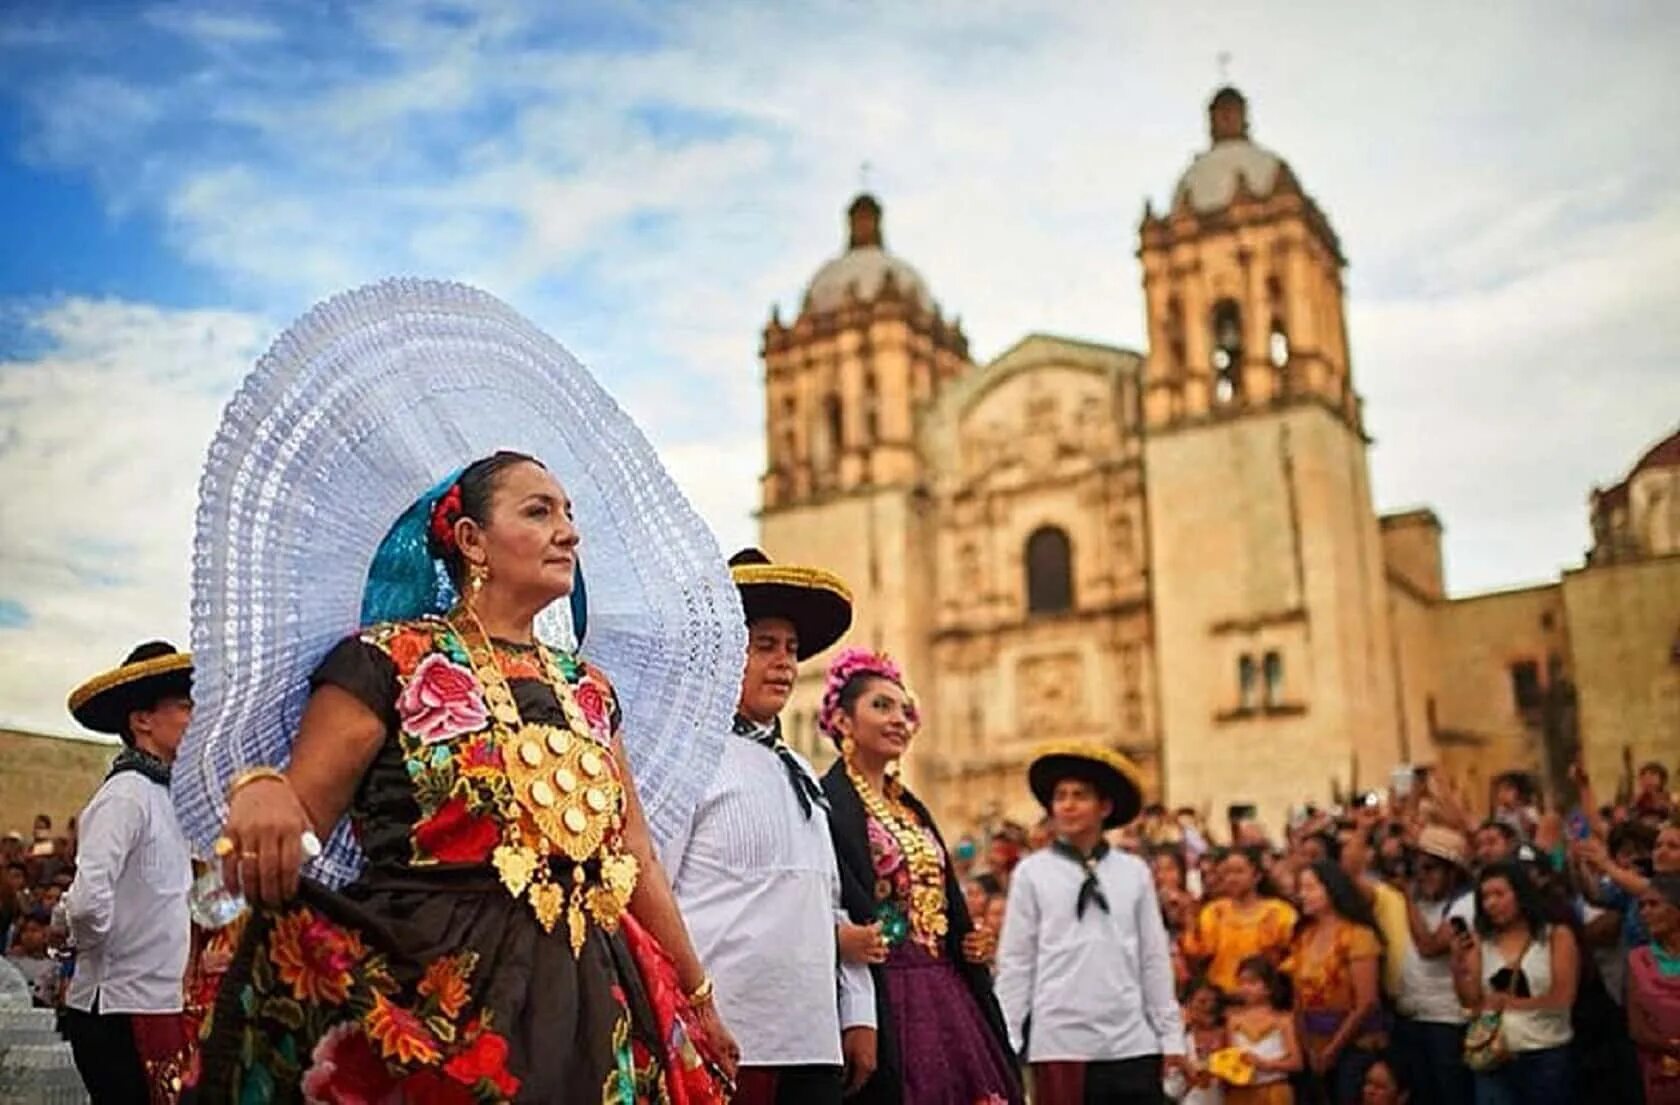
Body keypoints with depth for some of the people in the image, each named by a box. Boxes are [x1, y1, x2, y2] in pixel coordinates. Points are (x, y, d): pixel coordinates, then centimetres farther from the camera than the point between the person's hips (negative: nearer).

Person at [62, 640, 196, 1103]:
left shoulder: (158, 794, 12)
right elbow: (87, 901, -27)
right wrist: (96, 956, -10)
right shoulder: (127, 793, -16)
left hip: (155, 1005, 9)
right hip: (124, 1013, -9)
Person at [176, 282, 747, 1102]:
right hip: (423, 1000, -5)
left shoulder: (588, 689, 15)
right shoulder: (387, 663, -1)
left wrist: (697, 1000, 22)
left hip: (584, 1010, 6)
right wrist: (259, 791, -30)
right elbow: (288, 825, -6)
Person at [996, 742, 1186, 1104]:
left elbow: (1155, 959, 9)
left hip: (1133, 1044, 2)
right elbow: (1015, 962, 0)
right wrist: (1006, 1040, -3)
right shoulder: (1031, 873, 1)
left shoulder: (1135, 872, 7)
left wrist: (1171, 1037, 8)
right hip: (1060, 1042, -2)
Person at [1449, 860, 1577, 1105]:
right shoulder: (1481, 941, 4)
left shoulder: (1557, 935, -2)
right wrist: (1458, 964, -16)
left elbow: (1563, 997, -9)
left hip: (1546, 1057, -1)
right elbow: (1471, 1001, 0)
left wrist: (1509, 1002, -11)